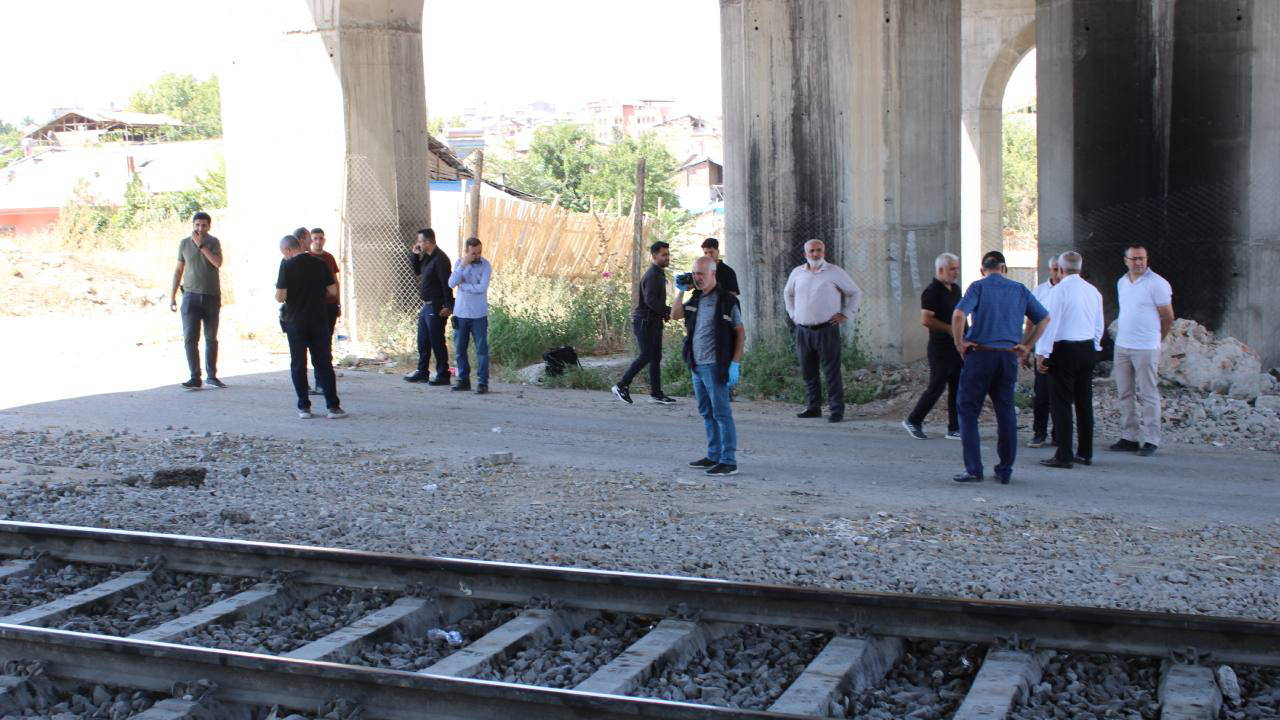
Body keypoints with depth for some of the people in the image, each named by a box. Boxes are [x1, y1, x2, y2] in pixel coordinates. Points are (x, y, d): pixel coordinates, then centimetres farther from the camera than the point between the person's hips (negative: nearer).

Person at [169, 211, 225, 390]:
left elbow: (218, 263, -16)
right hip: (191, 296, 0)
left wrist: (201, 245, -17)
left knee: (211, 339, 8)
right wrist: (172, 295, 8)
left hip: (212, 296, 0)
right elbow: (178, 270, 11)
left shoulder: (214, 242, 2)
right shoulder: (184, 243, 5)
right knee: (190, 338, -10)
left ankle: (211, 375, 19)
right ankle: (195, 378, -9)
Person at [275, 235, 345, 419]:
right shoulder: (320, 264, 2)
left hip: (296, 322, -2)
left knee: (298, 365, 8)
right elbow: (333, 291, 5)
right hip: (319, 320, 2)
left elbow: (280, 296, -12)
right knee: (324, 364, 6)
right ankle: (333, 406, 1)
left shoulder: (287, 266, -9)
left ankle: (304, 407, 8)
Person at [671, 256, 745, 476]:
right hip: (697, 365, 8)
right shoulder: (695, 299, 13)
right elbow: (675, 315, 5)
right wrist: (680, 291, -3)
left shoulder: (726, 300, -8)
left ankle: (729, 461, -4)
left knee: (722, 413, -6)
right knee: (707, 413, 13)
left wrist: (735, 363, -14)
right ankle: (713, 456, 22)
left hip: (715, 366, -8)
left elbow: (740, 333, -8)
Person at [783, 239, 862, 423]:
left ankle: (836, 410, -2)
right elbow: (787, 293, 28)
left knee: (832, 372, -5)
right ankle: (813, 407, 18)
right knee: (808, 371, 8)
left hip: (827, 330, -4)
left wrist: (846, 314, 0)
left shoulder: (835, 272, -1)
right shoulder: (797, 273, 10)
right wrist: (792, 313, 18)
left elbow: (855, 293, 7)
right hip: (802, 330, 4)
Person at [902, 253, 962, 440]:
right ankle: (913, 421, 10)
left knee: (957, 388, 7)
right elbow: (926, 320, -23)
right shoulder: (932, 292, -14)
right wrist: (950, 329, -20)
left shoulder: (955, 289, 14)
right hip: (940, 348, -8)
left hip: (957, 347, 8)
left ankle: (954, 428, 13)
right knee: (936, 387, -4)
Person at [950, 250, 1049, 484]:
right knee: (1006, 414, 12)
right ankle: (1005, 470, 15)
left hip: (980, 354, -4)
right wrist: (1027, 345, 13)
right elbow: (1044, 318, 11)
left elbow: (959, 314, -19)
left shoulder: (979, 287, -3)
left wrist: (959, 343, -7)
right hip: (1009, 357, 4)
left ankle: (973, 469, -1)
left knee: (968, 411, 4)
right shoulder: (1020, 290, 9)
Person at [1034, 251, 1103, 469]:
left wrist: (1042, 353, -10)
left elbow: (1050, 323, -13)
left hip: (1065, 349, -6)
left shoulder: (1059, 290, -12)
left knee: (1062, 403, -3)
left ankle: (1064, 455, -3)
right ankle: (1085, 453, 18)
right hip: (1088, 349, 7)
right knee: (1084, 402, 12)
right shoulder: (1093, 291, 8)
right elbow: (1099, 325, 14)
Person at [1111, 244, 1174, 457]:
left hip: (1146, 349, -7)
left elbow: (1168, 318, -2)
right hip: (1122, 346, 7)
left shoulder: (1157, 284, -8)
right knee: (1124, 394, 8)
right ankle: (1129, 437, 15)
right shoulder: (1121, 282, 12)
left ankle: (1151, 440, 0)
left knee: (1148, 395, -3)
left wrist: (1154, 339, 8)